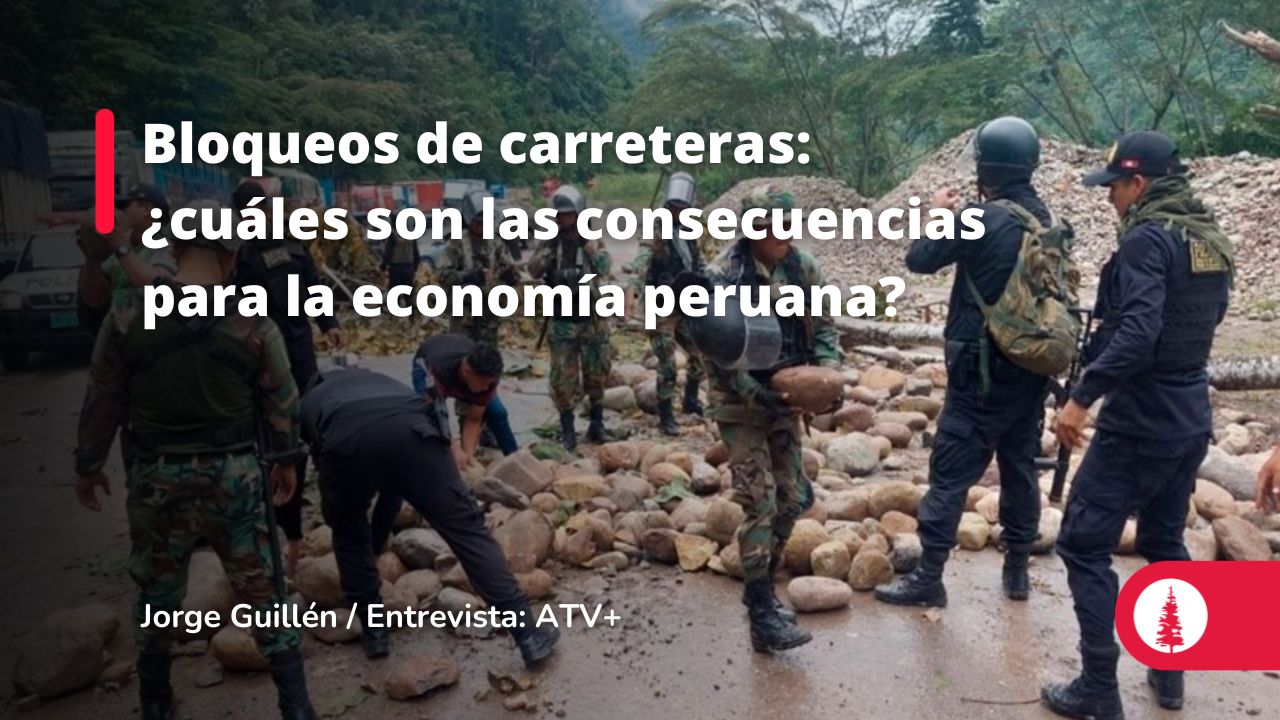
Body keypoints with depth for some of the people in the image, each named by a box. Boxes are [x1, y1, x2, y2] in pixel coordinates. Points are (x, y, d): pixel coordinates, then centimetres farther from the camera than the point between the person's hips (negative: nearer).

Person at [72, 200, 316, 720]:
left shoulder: (127, 313, -8)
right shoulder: (253, 320, -9)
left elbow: (103, 398, 0)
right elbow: (281, 399, -1)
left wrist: (88, 465, 13)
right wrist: (285, 459, 14)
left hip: (158, 477, 1)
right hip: (234, 474, -1)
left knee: (157, 592, 19)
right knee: (260, 589, 9)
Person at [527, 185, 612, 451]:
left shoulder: (592, 241, 0)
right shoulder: (550, 242, 2)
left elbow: (603, 267, -17)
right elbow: (534, 271, -9)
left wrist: (585, 242, -22)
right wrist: (550, 246, -20)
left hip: (592, 320, 0)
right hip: (561, 322, 0)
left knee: (596, 375, 8)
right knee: (563, 378, 0)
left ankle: (597, 424, 23)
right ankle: (567, 430, 10)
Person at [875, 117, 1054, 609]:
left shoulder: (982, 219, -17)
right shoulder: (1047, 221, 5)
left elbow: (920, 259, -7)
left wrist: (939, 213, 11)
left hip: (983, 369, -7)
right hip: (1031, 367, 7)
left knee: (951, 472, -2)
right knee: (1020, 467, 15)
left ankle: (928, 578, 2)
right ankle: (1017, 570, 24)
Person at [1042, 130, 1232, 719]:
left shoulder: (1147, 239, -17)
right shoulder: (1212, 240, 9)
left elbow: (1136, 334, -29)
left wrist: (1082, 396, -26)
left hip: (1140, 422, -9)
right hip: (1192, 418, 9)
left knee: (1084, 545, -1)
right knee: (1164, 540, 21)